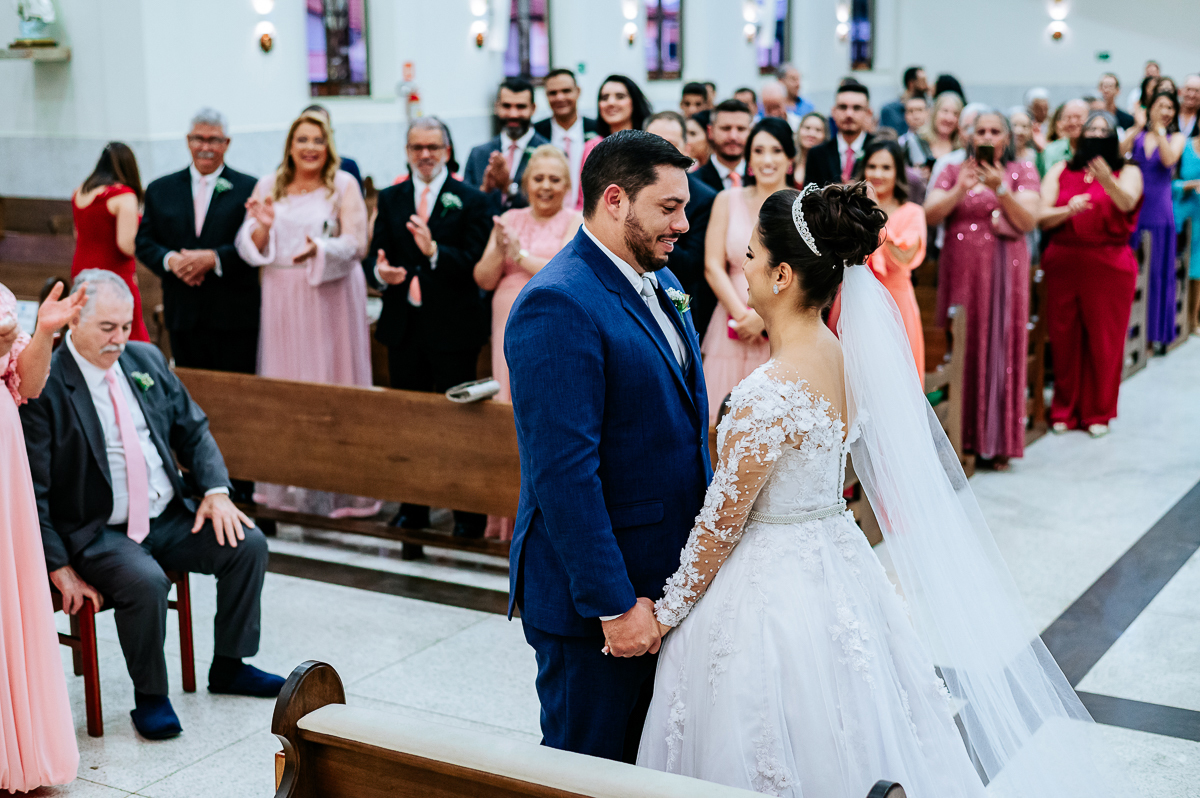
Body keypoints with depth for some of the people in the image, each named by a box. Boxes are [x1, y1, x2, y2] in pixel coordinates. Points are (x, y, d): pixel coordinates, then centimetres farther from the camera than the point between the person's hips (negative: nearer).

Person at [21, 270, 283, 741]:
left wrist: (216, 491, -4)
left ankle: (229, 666, 10)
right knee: (146, 581, -33)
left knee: (248, 544, -9)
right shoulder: (44, 388, -13)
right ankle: (149, 696, -8)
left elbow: (193, 431, 14)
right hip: (97, 533, -6)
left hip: (170, 516, 7)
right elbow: (31, 490, -12)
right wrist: (61, 569, -16)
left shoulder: (146, 360, 6)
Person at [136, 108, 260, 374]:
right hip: (182, 317, 3)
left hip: (234, 320, -3)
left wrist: (214, 258, -19)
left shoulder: (249, 189, 2)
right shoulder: (160, 190, 13)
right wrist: (170, 259, -11)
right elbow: (144, 242, 10)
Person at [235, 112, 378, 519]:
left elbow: (356, 243, -9)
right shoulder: (268, 186, 9)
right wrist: (263, 226, -14)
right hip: (282, 299, 3)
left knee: (334, 379, -1)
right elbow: (249, 249, 6)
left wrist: (319, 249, -27)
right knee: (285, 382, 5)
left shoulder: (344, 185, 0)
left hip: (331, 298, -3)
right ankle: (289, 485, 13)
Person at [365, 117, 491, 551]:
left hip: (452, 328, -4)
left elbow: (476, 263, -12)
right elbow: (373, 257, 7)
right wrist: (380, 272, -16)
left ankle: (469, 517, 13)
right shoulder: (390, 199, 11)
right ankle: (412, 516, 22)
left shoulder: (470, 201, -2)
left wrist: (434, 251, -27)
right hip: (403, 327, 4)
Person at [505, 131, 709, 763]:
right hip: (592, 598, -9)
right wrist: (613, 603, -23)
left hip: (667, 578, 9)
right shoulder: (557, 305, -21)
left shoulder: (660, 283, 10)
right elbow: (564, 472, -25)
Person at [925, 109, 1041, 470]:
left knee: (1000, 349, -2)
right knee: (962, 349, -2)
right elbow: (929, 215, -1)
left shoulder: (1022, 172, 9)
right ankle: (962, 436, 5)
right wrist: (960, 190, -15)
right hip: (960, 270, 1)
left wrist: (1000, 190, -16)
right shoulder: (953, 171, 12)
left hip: (1004, 271, -1)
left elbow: (1029, 221, -4)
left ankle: (997, 441, 4)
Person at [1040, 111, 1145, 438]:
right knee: (1064, 338, 4)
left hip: (1110, 265, -1)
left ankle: (1098, 412, 16)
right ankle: (1065, 410, 18)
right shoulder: (1060, 171, 10)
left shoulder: (1127, 172, 5)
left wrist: (1105, 178, -36)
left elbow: (1127, 203, -18)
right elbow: (1041, 217, 0)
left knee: (1104, 339, 2)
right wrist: (1068, 210, -20)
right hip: (1064, 262, 2)